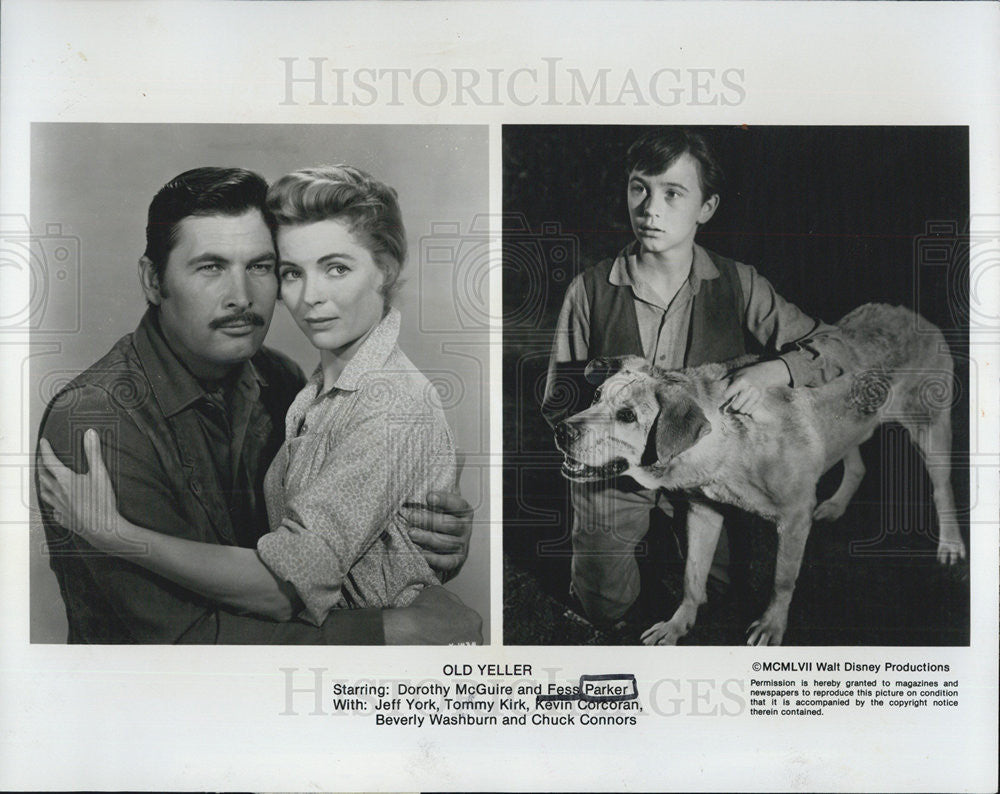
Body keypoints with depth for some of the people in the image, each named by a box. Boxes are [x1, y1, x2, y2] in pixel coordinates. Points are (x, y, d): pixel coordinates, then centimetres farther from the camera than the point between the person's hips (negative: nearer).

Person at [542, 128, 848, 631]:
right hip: (613, 471, -1)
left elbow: (829, 347, -6)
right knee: (607, 605, 2)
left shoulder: (736, 285, -10)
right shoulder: (590, 290, -12)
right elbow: (559, 402, -6)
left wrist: (768, 373, -26)